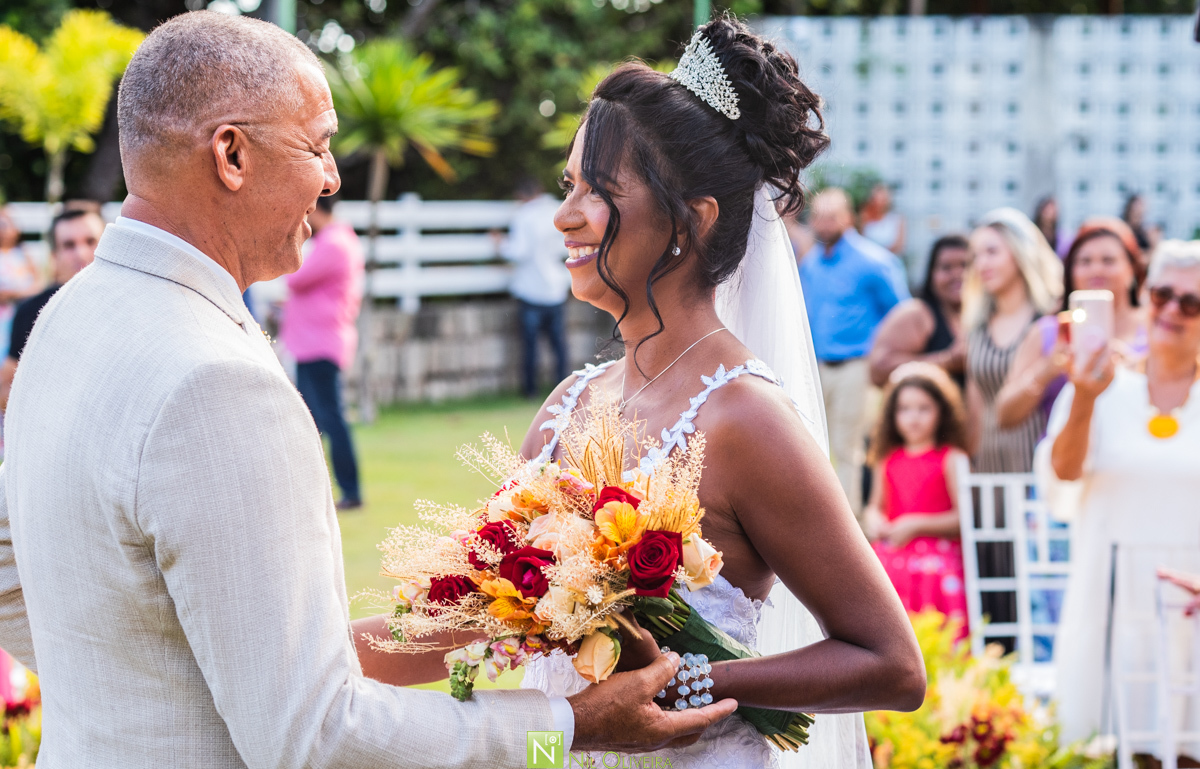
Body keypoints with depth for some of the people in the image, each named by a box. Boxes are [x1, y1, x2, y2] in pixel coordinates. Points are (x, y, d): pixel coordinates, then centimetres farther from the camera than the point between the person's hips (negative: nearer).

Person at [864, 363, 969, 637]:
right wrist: (874, 520, 4)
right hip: (891, 560, 4)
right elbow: (876, 505, 27)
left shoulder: (952, 459, 0)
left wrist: (916, 525, -11)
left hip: (935, 564, -4)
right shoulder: (888, 460, 15)